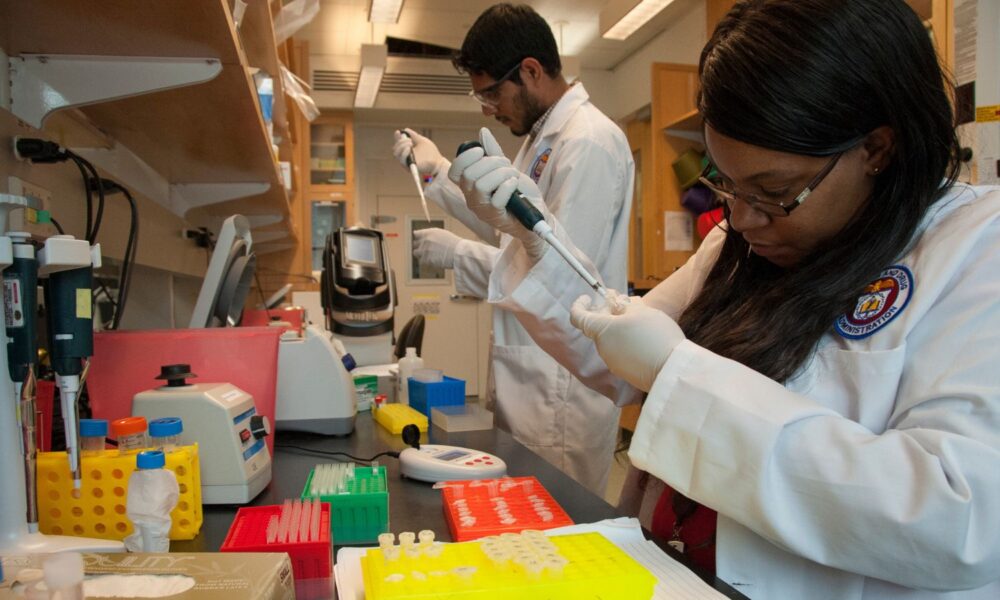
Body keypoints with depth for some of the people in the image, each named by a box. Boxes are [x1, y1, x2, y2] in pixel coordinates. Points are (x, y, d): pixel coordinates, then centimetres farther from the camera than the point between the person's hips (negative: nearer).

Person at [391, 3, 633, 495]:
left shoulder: (589, 142, -17)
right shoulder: (542, 136, 14)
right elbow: (510, 226, 23)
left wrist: (456, 254, -12)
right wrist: (438, 171, 18)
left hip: (561, 385, -9)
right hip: (529, 371, 10)